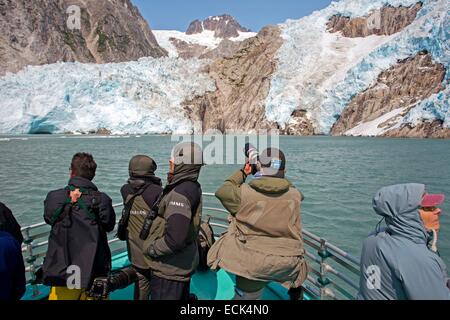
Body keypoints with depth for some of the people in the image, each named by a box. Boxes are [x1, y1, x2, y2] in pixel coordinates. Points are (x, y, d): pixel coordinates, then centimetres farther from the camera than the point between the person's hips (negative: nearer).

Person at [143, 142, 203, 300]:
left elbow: (174, 239, -34)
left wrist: (150, 250, -18)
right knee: (183, 296, 25)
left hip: (169, 270, -8)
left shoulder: (178, 194, -29)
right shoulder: (193, 187, 1)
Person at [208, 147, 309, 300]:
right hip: (289, 267, 2)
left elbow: (222, 192, 8)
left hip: (254, 266, -2)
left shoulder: (245, 192, -12)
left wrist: (243, 172, 15)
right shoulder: (295, 195, -4)